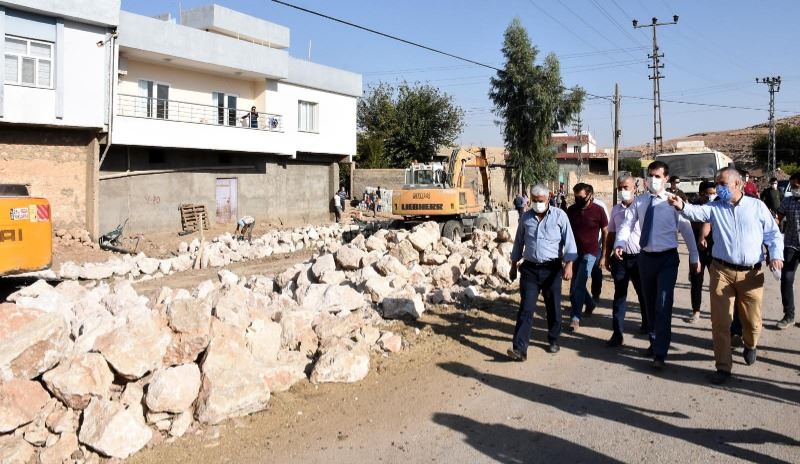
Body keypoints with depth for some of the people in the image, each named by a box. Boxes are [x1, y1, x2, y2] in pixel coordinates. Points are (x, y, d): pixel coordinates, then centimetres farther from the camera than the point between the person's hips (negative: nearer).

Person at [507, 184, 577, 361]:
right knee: (526, 309, -6)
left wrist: (568, 264, -16)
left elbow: (569, 242, -6)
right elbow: (519, 242, 16)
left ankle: (553, 341, 31)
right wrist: (514, 265, 18)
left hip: (552, 268, -1)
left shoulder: (559, 216, -3)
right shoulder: (526, 218, 7)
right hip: (530, 268, 2)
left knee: (553, 307, 10)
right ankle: (520, 349, -10)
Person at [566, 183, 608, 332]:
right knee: (575, 286, 13)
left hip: (589, 252, -4)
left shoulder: (598, 210, -9)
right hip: (574, 251, 5)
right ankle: (590, 304, 41)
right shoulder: (571, 210, 0)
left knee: (578, 285, -13)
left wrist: (604, 256, -1)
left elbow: (605, 233, -1)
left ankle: (575, 318, -6)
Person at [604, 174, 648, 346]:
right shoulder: (616, 209, 8)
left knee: (643, 293, 13)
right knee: (619, 295, 4)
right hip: (620, 258, 3)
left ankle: (647, 324, 35)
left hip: (639, 257, -3)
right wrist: (607, 257, 12)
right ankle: (617, 333, 6)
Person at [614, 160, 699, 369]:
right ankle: (654, 343, 33)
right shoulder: (639, 201, 1)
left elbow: (686, 229, -3)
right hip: (646, 257, 4)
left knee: (663, 305, -9)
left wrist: (694, 256, 0)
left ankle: (660, 354, -3)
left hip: (667, 258, -4)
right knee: (650, 304, 16)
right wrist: (620, 244, -19)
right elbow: (627, 224, 0)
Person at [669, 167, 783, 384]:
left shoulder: (757, 206, 5)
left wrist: (776, 255, -8)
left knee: (752, 320, 11)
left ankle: (750, 346, 44)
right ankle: (723, 367, 11)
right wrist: (682, 206, -36)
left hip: (751, 274, 0)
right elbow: (697, 212, -15)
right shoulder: (715, 208, 6)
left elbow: (774, 234, 8)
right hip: (722, 271, 0)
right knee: (720, 321, 0)